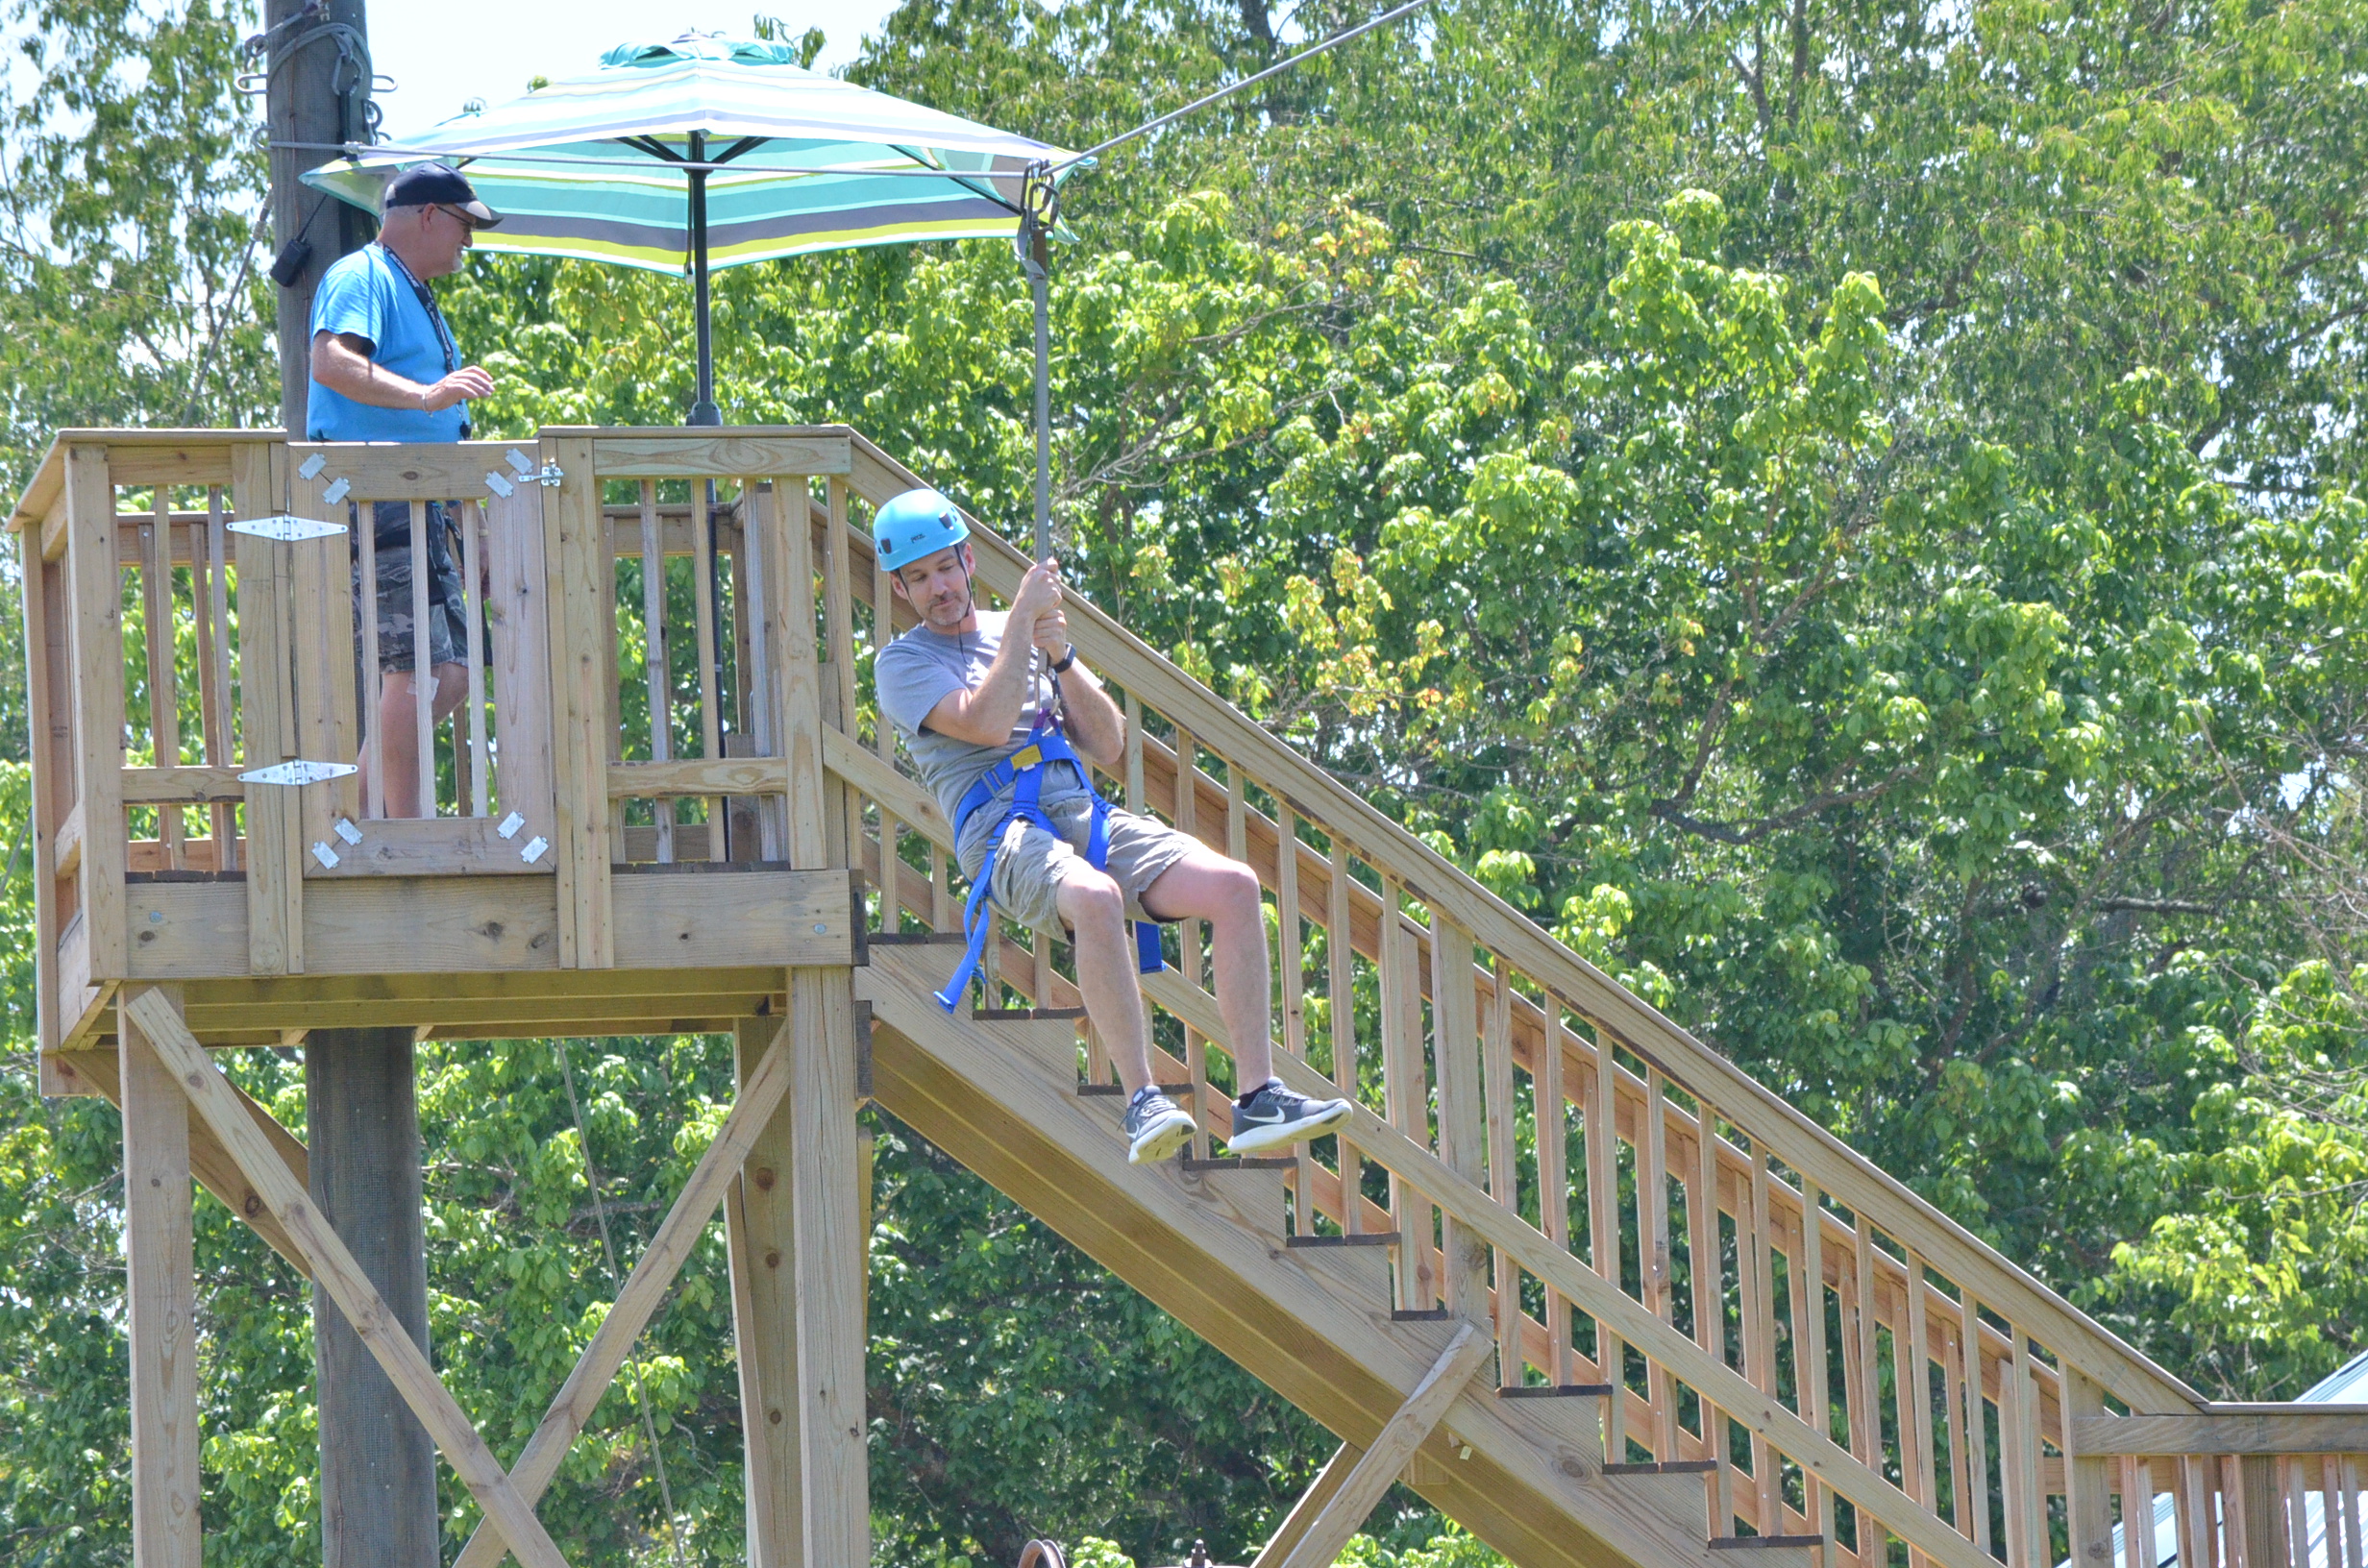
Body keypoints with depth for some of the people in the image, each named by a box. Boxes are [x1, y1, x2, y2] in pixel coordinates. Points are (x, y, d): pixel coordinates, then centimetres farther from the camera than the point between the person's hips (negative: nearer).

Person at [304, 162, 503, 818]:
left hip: (418, 510, 10)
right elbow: (331, 363, -24)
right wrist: (424, 395, -34)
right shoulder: (362, 278, -5)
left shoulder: (415, 296, 27)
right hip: (372, 500, -10)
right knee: (416, 667, -15)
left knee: (451, 674, 4)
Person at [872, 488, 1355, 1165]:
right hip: (1002, 831, -6)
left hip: (1088, 819, 6)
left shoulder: (1021, 631, 25)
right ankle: (1142, 1102, -40)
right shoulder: (902, 663, 9)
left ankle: (1258, 1097, -21)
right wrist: (1021, 621, -5)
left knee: (1234, 885, -19)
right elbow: (986, 725, -11)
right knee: (1095, 898, -40)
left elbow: (1110, 748, 17)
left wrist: (1061, 658, 4)